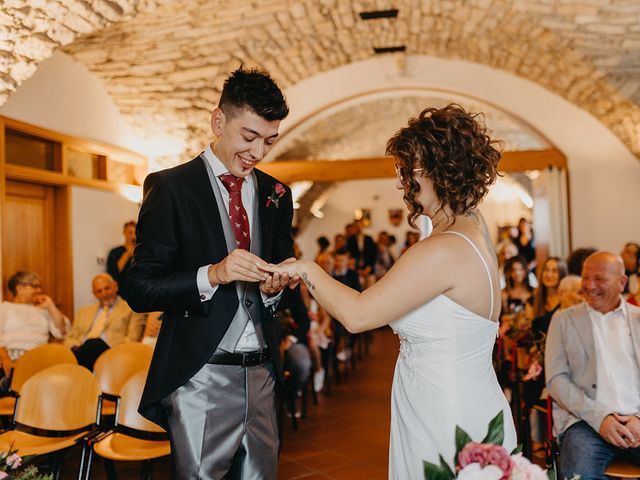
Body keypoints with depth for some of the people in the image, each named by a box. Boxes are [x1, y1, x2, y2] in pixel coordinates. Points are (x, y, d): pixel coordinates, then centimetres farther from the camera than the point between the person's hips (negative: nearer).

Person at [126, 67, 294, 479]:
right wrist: (212, 275, -25)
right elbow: (140, 290, -10)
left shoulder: (276, 194, 9)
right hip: (200, 378, -5)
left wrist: (274, 288, -6)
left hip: (262, 376, 5)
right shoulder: (170, 187, -6)